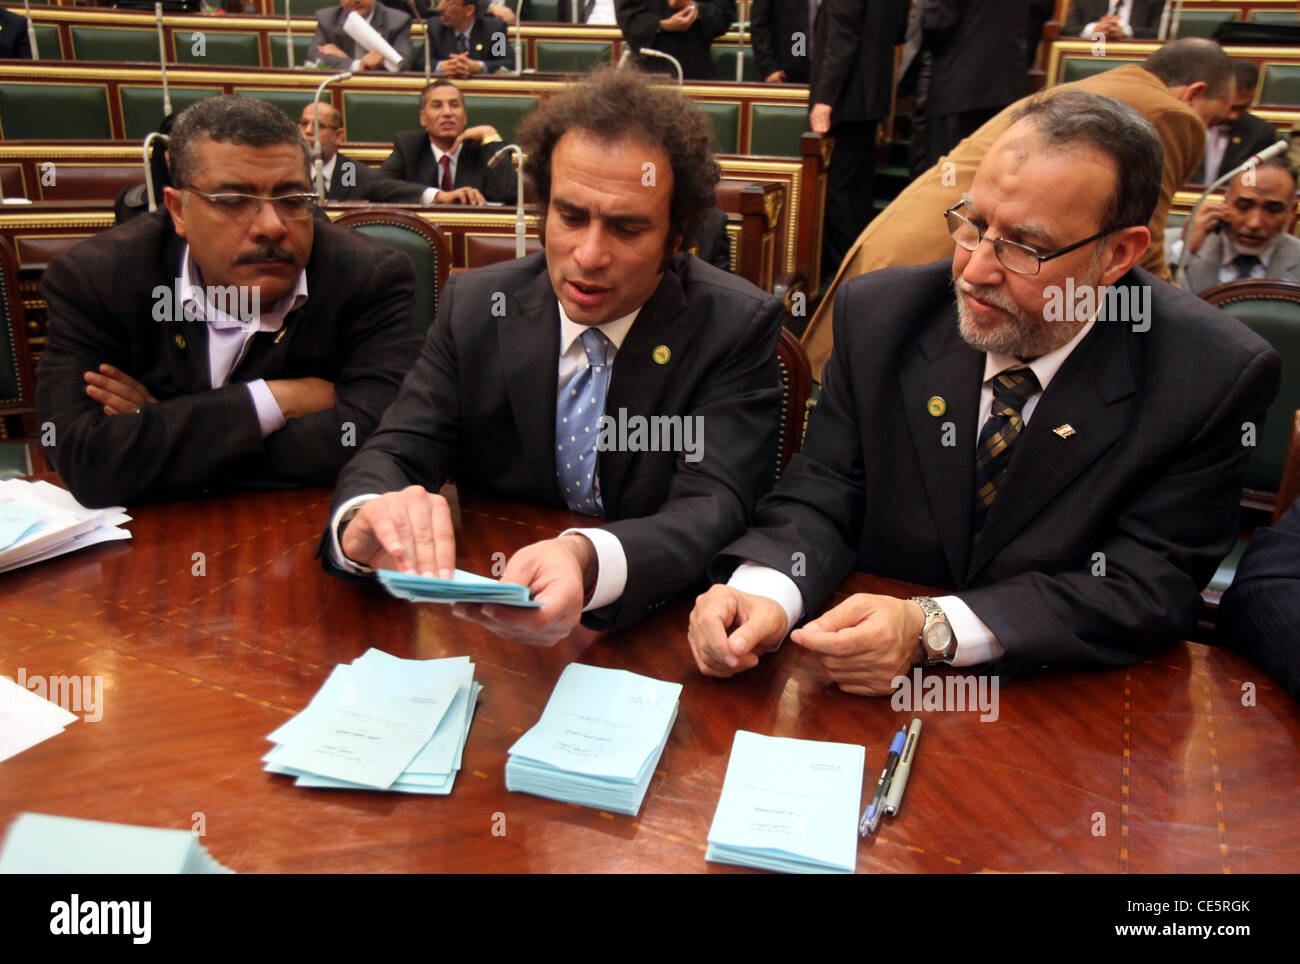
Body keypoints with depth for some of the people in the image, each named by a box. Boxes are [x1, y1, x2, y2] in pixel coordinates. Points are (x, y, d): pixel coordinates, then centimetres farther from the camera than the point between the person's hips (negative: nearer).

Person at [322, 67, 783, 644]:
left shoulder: (737, 326, -9)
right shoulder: (474, 306, 0)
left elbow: (711, 507, -19)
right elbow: (395, 453, -4)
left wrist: (588, 560, -41)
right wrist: (367, 517, -30)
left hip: (663, 635, -2)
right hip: (487, 636, 2)